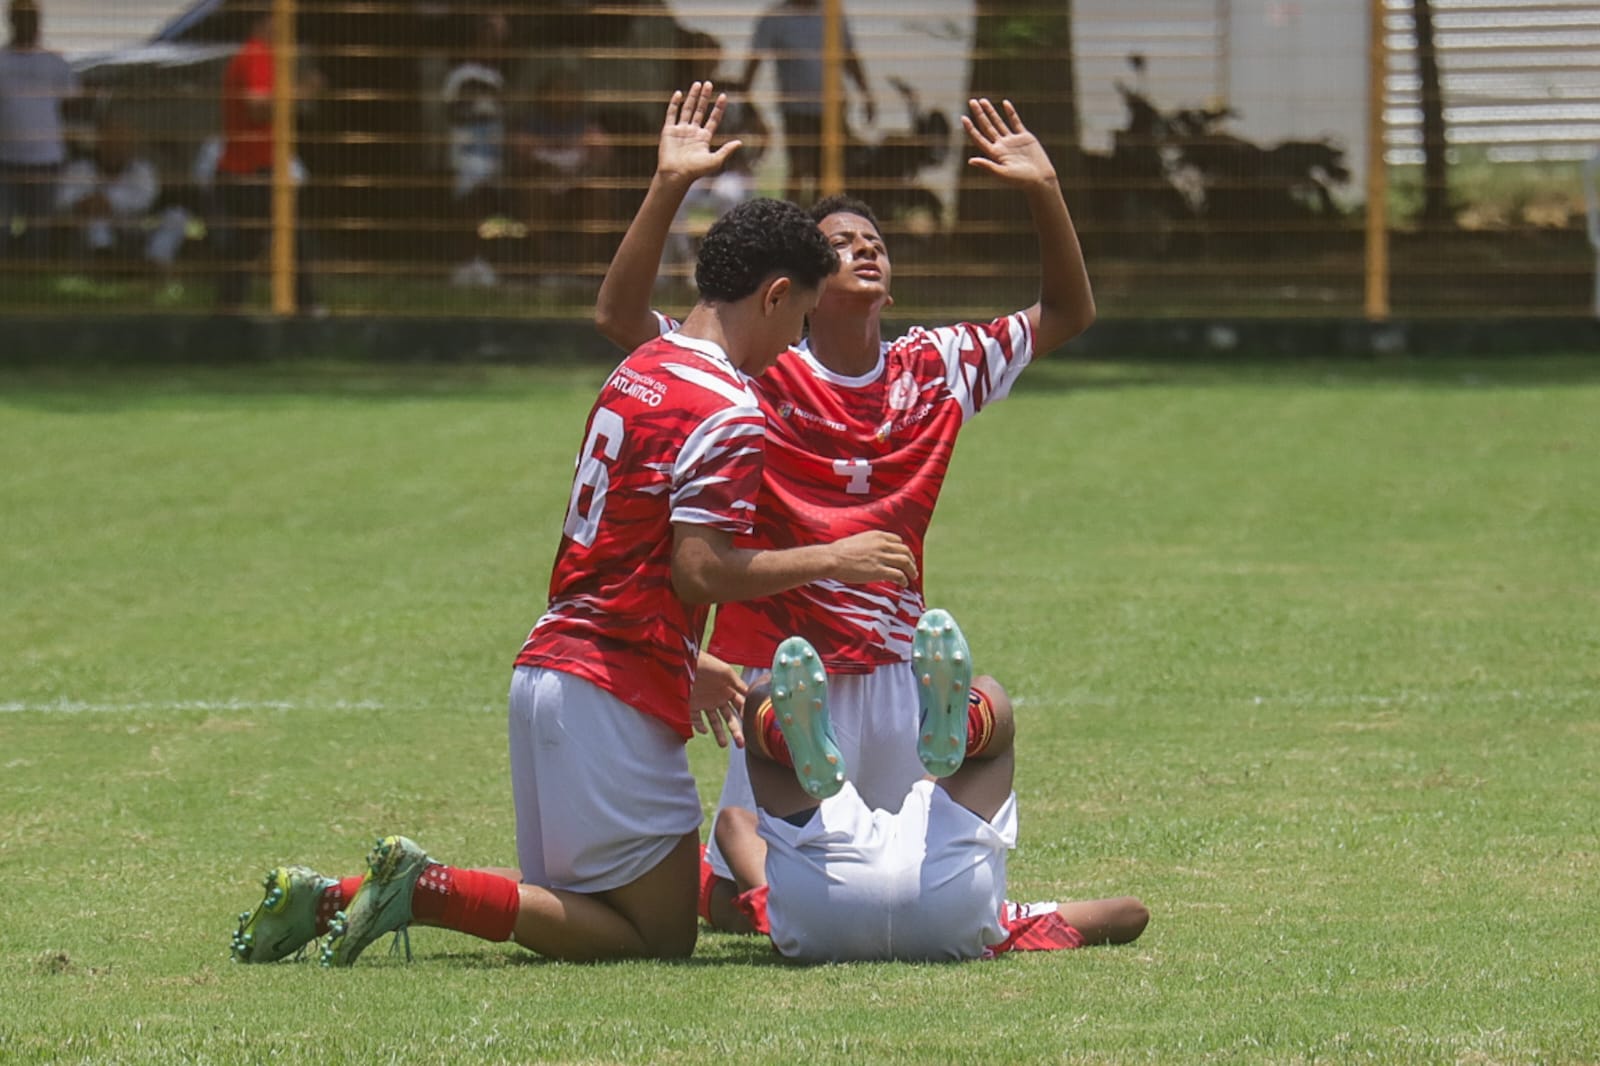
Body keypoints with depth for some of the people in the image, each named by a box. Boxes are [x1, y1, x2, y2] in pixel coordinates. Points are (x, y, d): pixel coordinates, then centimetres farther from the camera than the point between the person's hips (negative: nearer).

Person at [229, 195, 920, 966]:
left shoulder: (637, 372, 15)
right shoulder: (728, 415, -13)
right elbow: (701, 569, -21)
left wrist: (692, 663, 29)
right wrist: (829, 559, -12)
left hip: (546, 667, 9)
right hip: (614, 693, -9)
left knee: (569, 913, 17)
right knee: (660, 936, -1)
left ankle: (329, 898, 5)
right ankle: (428, 891, -14)